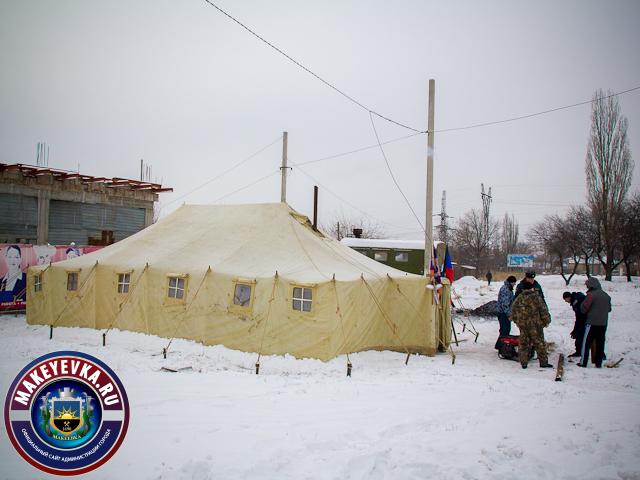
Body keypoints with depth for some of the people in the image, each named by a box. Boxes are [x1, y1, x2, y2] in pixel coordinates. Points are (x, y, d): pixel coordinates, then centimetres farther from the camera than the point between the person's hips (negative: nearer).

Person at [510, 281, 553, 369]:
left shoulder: (518, 299, 3)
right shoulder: (537, 298, -8)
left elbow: (513, 312, 10)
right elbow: (543, 311, -4)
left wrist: (516, 321, 22)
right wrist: (546, 321, 8)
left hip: (522, 325, 3)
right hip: (535, 325, -3)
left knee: (523, 344, 10)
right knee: (539, 344, 6)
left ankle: (523, 363, 12)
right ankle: (543, 362, 11)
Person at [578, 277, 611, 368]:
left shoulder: (591, 295, -15)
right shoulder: (606, 295, 8)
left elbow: (583, 308, -13)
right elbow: (609, 309, 18)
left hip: (592, 323, -6)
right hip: (603, 323, 6)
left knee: (586, 343, 2)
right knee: (600, 343, 11)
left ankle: (583, 362, 3)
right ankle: (598, 363, 13)